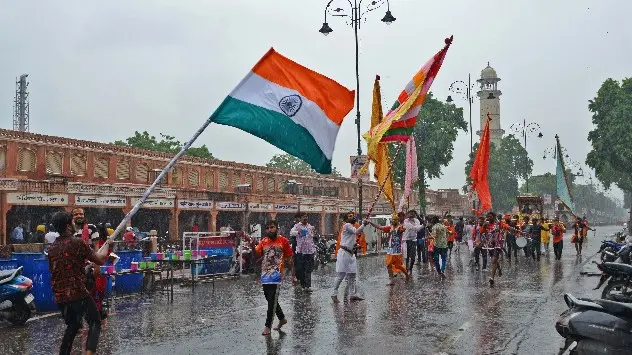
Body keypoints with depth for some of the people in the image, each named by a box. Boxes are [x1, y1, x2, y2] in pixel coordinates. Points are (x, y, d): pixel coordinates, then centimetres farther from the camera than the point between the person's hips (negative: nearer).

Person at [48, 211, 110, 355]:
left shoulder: (52, 248, 9)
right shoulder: (77, 242, -11)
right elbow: (100, 260, -6)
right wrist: (106, 245, 13)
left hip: (60, 295, 7)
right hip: (78, 293, -7)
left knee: (73, 325, 22)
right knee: (95, 322, 2)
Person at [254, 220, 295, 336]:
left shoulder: (283, 241, -2)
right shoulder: (263, 241, 8)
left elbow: (289, 260, 2)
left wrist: (293, 276, 2)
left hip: (276, 276, -5)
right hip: (265, 276, 5)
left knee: (272, 301, -7)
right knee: (271, 300, 16)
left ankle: (268, 326, 0)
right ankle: (282, 318, 35)